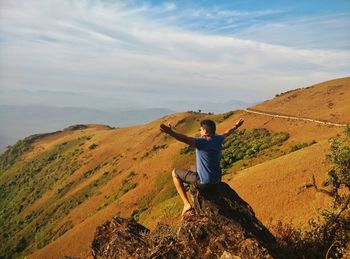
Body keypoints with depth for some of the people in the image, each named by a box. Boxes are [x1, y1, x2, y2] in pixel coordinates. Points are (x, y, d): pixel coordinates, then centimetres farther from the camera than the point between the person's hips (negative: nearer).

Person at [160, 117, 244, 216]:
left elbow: (186, 139, -43)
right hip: (217, 179, 8)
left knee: (175, 172, 8)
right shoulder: (218, 140, -2)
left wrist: (170, 132, -57)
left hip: (203, 182, -7)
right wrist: (236, 126, 40)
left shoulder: (202, 142, -24)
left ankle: (186, 204, 5)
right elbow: (227, 133, 20)